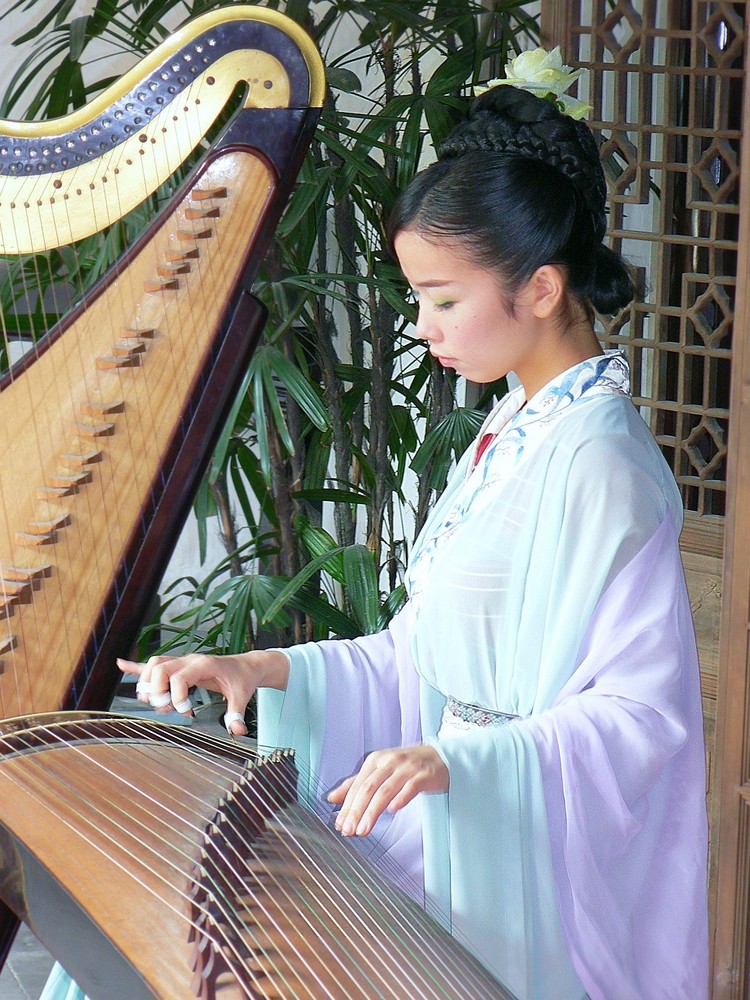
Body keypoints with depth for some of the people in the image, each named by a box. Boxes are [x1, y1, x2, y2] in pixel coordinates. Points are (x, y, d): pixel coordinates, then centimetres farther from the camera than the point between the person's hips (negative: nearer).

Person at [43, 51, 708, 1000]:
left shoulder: (600, 466, -19)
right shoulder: (512, 432, 11)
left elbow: (640, 712, -23)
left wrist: (453, 761, -34)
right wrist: (264, 671, 3)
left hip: (517, 878, -8)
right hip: (449, 827, 8)